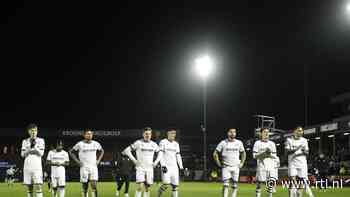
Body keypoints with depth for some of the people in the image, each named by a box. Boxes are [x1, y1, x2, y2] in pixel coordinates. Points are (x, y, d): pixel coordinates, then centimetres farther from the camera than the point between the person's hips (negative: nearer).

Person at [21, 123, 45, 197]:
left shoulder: (41, 140, 6)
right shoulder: (25, 141, 12)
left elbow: (41, 153, -2)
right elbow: (22, 154, 4)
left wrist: (35, 146, -13)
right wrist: (30, 147, -8)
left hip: (37, 167, -3)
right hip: (27, 167, 3)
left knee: (38, 186, -12)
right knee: (29, 187, 4)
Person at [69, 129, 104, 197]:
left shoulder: (96, 144, 5)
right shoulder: (80, 144, -3)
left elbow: (102, 151, 23)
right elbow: (71, 152, 5)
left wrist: (98, 160, 10)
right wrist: (77, 161, -3)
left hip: (93, 167, 2)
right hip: (84, 168, -2)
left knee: (94, 186, -10)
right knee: (85, 187, 2)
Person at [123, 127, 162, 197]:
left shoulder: (153, 144, 6)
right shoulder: (138, 143, -6)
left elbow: (160, 153, 21)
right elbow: (127, 150, -5)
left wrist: (156, 162, 8)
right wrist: (134, 160, -8)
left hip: (150, 168, 4)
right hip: (140, 168, -4)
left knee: (147, 187, 6)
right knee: (140, 186, -16)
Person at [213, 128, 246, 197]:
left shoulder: (239, 143, 5)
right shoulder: (223, 143, -3)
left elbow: (243, 153, 20)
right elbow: (215, 154, 3)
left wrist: (242, 163, 10)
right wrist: (219, 164, -2)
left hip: (236, 167, 3)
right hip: (226, 167, -3)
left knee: (235, 185, 5)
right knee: (226, 184, -10)